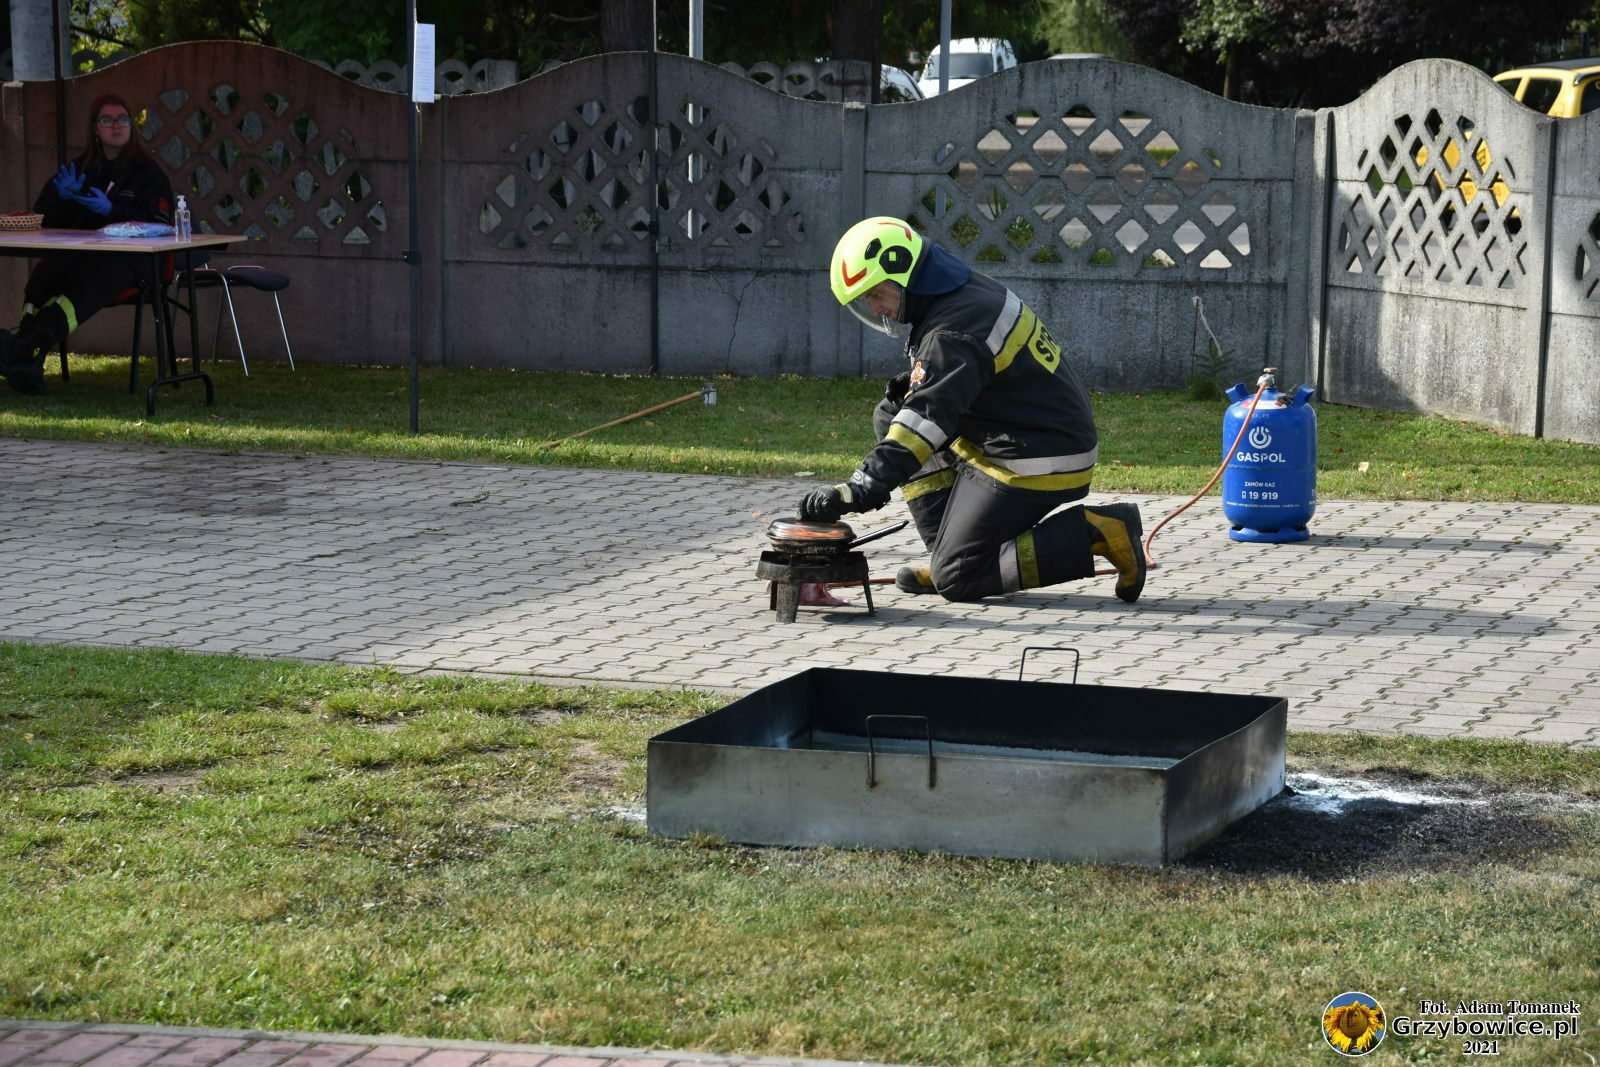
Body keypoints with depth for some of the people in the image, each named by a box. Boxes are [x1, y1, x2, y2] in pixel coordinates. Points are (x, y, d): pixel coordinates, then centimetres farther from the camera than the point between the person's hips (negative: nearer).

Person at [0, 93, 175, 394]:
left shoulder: (148, 173, 11)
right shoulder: (79, 168, 24)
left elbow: (159, 226, -1)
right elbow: (43, 219, 22)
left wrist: (112, 211, -11)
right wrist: (62, 196, 0)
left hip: (125, 261, -4)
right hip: (76, 255, 4)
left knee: (85, 288, -38)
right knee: (43, 277, -33)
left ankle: (29, 347, -58)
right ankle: (27, 362, -50)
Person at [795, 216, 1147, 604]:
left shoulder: (952, 333, -24)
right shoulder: (972, 290, 7)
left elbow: (929, 416, -35)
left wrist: (862, 488, -41)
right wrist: (907, 389, 3)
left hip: (1036, 465, -10)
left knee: (956, 580, -7)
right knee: (890, 418, 13)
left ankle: (1093, 531, -9)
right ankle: (950, 554, 10)